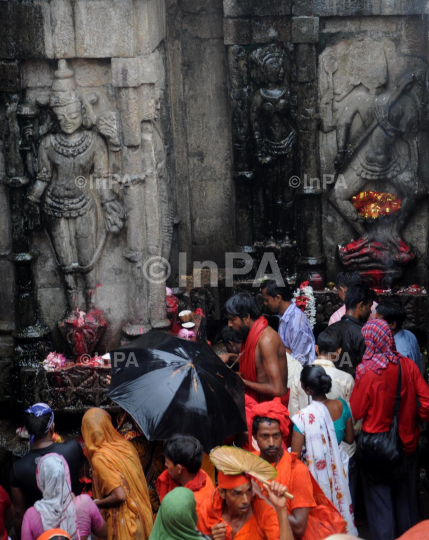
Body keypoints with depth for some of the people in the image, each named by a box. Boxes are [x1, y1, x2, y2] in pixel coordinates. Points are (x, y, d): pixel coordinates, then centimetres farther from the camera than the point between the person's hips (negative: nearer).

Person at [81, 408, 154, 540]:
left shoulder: (100, 458, -18)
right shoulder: (126, 446, 2)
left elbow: (119, 496, -22)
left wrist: (95, 504, -7)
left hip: (123, 522, -7)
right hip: (141, 517, 7)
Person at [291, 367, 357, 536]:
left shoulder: (303, 417, -24)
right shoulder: (341, 406, -11)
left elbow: (296, 456, -19)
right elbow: (350, 438, 4)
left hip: (317, 472, -4)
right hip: (338, 467, 4)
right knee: (341, 506, 22)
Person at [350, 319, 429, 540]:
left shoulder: (368, 372, -19)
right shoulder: (408, 365, -9)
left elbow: (355, 412, -12)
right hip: (407, 443, 4)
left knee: (379, 499, 8)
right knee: (405, 497, 20)